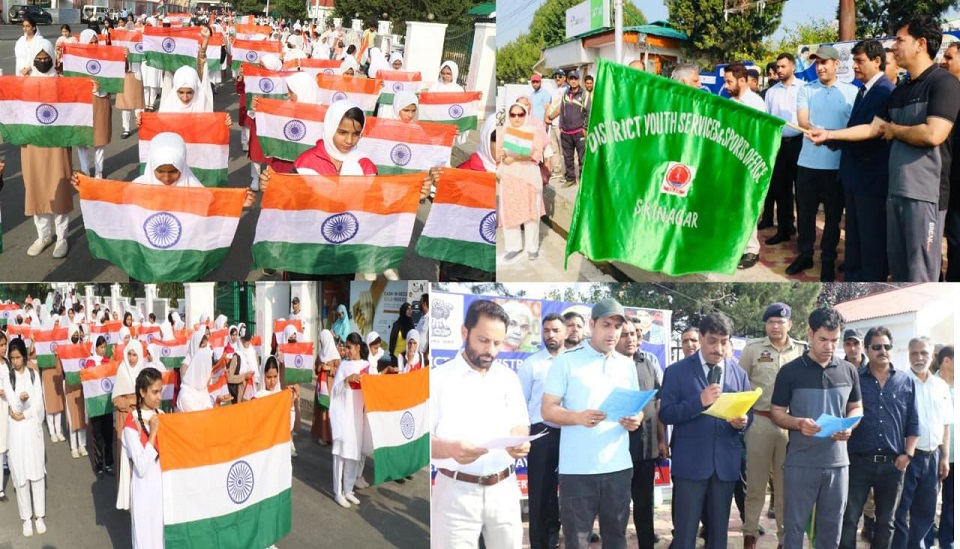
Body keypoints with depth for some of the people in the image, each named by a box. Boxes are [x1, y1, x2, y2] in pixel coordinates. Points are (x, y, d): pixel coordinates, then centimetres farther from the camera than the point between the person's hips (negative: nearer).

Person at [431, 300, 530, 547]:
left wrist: (520, 443, -14)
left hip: (504, 489, 4)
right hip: (456, 492, -4)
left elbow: (520, 427, 11)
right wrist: (450, 449, -29)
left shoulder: (509, 378, 10)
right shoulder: (438, 378, -4)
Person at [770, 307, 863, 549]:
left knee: (831, 529, 12)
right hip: (800, 462, -3)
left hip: (837, 461, 3)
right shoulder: (790, 371, -5)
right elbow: (776, 412, -1)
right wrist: (798, 423, -21)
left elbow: (856, 408, 15)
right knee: (794, 526, 5)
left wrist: (849, 427, -7)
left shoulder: (849, 371, 5)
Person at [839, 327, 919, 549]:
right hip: (859, 461, -2)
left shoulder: (906, 382, 6)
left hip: (893, 463, 2)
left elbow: (913, 422, 8)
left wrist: (908, 453, -1)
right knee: (849, 519, -1)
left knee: (886, 521, 13)